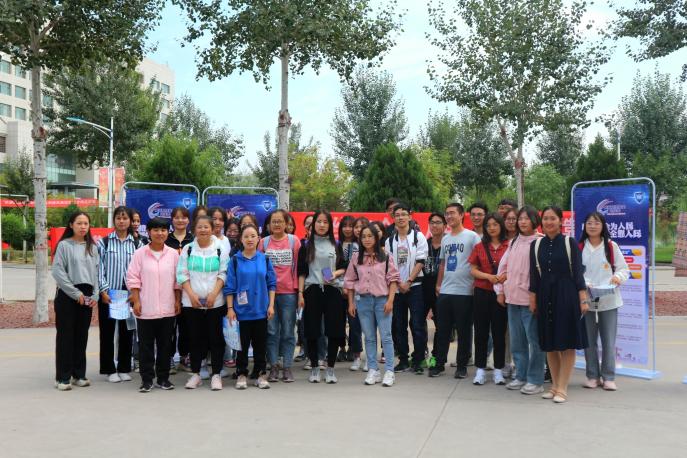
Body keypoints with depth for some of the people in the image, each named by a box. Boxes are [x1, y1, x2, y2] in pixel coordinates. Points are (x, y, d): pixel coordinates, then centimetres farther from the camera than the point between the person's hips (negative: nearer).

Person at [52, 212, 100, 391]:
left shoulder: (92, 246, 11)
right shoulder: (64, 245, -3)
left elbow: (96, 272, 10)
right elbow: (58, 271, -10)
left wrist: (95, 295, -1)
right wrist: (75, 293, -12)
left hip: (86, 296, 4)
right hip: (67, 295, -4)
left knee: (82, 335, 9)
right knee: (65, 335, 0)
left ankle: (79, 374, 19)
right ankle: (63, 377, 7)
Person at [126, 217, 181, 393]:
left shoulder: (173, 254, 4)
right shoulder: (140, 254, -1)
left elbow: (178, 280, 8)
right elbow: (133, 279, -1)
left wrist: (178, 301, 4)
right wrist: (136, 301, -7)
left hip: (167, 309, 2)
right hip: (146, 308, -2)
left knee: (165, 344, 9)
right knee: (146, 345, 5)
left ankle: (163, 377, 20)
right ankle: (146, 379, 14)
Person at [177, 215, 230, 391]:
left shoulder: (221, 249, 3)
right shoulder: (187, 249, 6)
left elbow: (224, 274, -1)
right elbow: (182, 274, 4)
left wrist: (214, 294, -12)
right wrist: (191, 294, -9)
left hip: (215, 302, -1)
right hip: (191, 302, 1)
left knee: (216, 338, 1)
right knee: (195, 338, 7)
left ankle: (216, 375, 9)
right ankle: (195, 374, 18)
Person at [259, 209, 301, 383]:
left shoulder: (294, 241, 2)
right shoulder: (264, 242, 5)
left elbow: (298, 266, 3)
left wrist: (298, 289, -1)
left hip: (288, 292, -1)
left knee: (288, 331, 5)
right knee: (271, 331, 5)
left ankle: (287, 368, 12)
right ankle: (273, 367, 13)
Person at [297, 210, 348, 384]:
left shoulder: (336, 245, 10)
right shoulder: (307, 245, 6)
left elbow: (343, 268, 12)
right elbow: (301, 271, 3)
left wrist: (336, 274, -9)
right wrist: (300, 293, -5)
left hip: (332, 290, 1)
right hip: (312, 290, -1)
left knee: (334, 330, -1)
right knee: (312, 331, 1)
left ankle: (330, 369, 11)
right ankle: (314, 368, 14)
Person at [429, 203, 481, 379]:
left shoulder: (472, 236, -5)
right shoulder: (445, 238, 14)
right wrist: (438, 284, 15)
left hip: (464, 291, -5)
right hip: (444, 291, 6)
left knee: (463, 331, 4)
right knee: (442, 330, 9)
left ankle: (462, 366, 15)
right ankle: (439, 364, 18)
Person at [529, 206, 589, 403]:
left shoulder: (570, 243, -1)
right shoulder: (536, 245, 7)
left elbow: (578, 272, -3)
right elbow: (534, 275, 8)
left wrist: (583, 298, -8)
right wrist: (532, 299, 4)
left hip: (566, 295, -3)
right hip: (545, 296, 3)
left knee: (567, 343, 0)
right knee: (549, 344, 8)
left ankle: (562, 388, 6)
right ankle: (555, 385, 21)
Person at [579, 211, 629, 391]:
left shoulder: (611, 246, 3)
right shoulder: (579, 247, 2)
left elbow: (624, 269, 6)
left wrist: (618, 277, -15)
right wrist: (583, 284, -17)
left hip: (609, 300, 0)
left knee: (609, 341, 2)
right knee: (589, 340, 8)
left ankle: (608, 377, 13)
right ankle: (592, 376, 19)